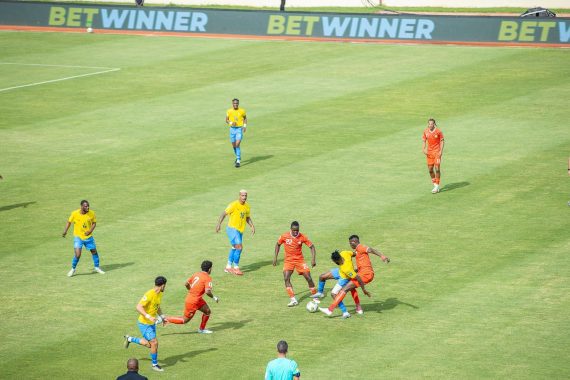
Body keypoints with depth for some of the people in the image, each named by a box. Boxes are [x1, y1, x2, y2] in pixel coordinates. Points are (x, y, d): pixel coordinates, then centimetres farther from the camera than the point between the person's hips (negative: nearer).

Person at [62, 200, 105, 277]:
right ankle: (73, 269, 9)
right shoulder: (75, 214, -15)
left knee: (94, 251, 11)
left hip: (88, 237, 3)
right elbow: (69, 222, 1)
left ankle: (97, 267, 34)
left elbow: (94, 223, 2)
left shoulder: (91, 213, -11)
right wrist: (65, 231, -7)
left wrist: (90, 231, -14)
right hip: (78, 237, -3)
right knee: (77, 254, -14)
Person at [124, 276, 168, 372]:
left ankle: (129, 339, 34)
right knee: (154, 343, -9)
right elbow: (138, 307, -29)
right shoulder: (149, 295, -25)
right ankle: (155, 365, 8)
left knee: (149, 344, 14)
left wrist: (162, 317, 8)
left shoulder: (160, 294, 4)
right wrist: (148, 317, -37)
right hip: (144, 323, -9)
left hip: (152, 323, 9)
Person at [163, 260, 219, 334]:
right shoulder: (208, 278, -18)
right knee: (185, 320, 5)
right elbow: (207, 291, -29)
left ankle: (202, 329, 30)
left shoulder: (196, 274, 5)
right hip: (193, 301, -9)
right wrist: (214, 298, -11)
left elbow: (186, 284, 10)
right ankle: (165, 319, 6)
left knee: (208, 311, 17)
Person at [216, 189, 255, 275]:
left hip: (240, 230, 8)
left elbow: (248, 218, 19)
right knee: (239, 247, -17)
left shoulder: (247, 206, 6)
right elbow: (224, 214, -15)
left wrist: (252, 226, 5)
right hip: (232, 229, -8)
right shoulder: (234, 205, -15)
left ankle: (228, 267, 31)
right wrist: (219, 224, -26)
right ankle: (236, 267, -5)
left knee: (235, 248, 17)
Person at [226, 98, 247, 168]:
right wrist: (231, 123, -15)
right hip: (232, 129, 3)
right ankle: (238, 157, 38)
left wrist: (245, 126, -1)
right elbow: (226, 120, 5)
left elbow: (245, 118, 12)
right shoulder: (229, 111, -1)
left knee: (237, 145, -16)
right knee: (234, 145, 12)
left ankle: (238, 161, -14)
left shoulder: (242, 111, -3)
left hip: (239, 129, -3)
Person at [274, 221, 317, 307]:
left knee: (308, 278, -6)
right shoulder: (285, 236, -11)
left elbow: (312, 247, -4)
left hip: (299, 260, 0)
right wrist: (275, 257, 4)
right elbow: (278, 244, 8)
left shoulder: (302, 237, -12)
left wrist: (313, 259, -15)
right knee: (286, 278, -19)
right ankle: (293, 300, -16)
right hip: (288, 260, 0)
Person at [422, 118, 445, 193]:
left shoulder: (438, 131, -10)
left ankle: (437, 186, -1)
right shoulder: (425, 131, 0)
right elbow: (424, 141, 10)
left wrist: (441, 151, -12)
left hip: (437, 152, -4)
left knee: (437, 168, -9)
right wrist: (424, 149, -5)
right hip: (429, 152, 4)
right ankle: (435, 185, 22)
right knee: (430, 169, 5)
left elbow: (442, 141, -3)